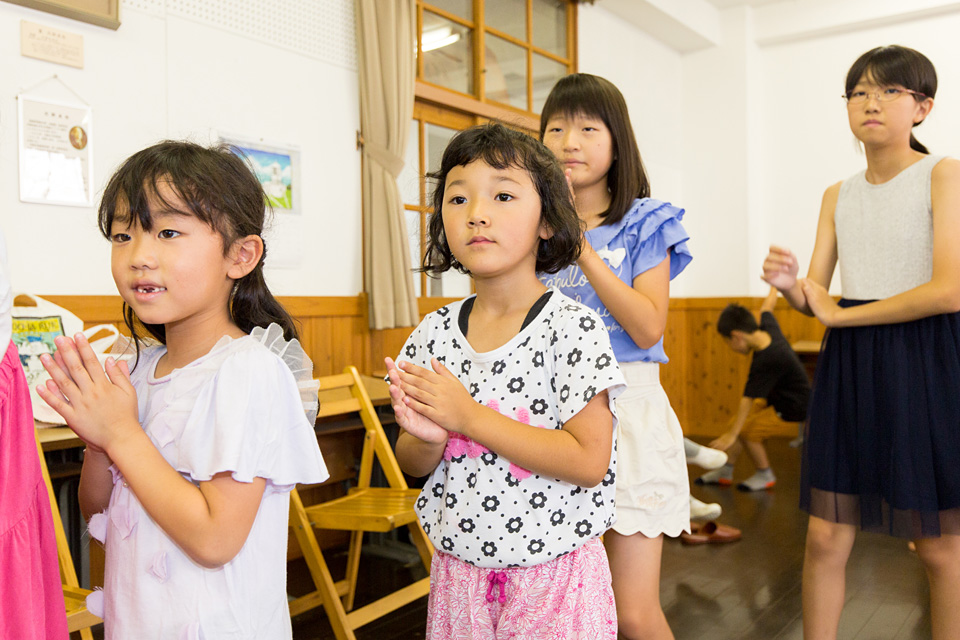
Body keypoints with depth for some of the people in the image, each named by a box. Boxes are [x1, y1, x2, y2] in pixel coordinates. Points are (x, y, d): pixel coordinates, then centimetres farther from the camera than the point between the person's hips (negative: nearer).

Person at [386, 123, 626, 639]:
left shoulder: (572, 327, -15)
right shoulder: (434, 332, -1)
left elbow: (589, 461, -20)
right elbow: (412, 465, 5)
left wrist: (469, 416, -21)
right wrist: (426, 437, -18)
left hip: (552, 574, -3)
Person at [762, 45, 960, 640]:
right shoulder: (838, 196, 11)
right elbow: (817, 298, 9)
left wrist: (841, 314, -9)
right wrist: (790, 284, -15)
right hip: (848, 366, 4)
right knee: (826, 537, 5)